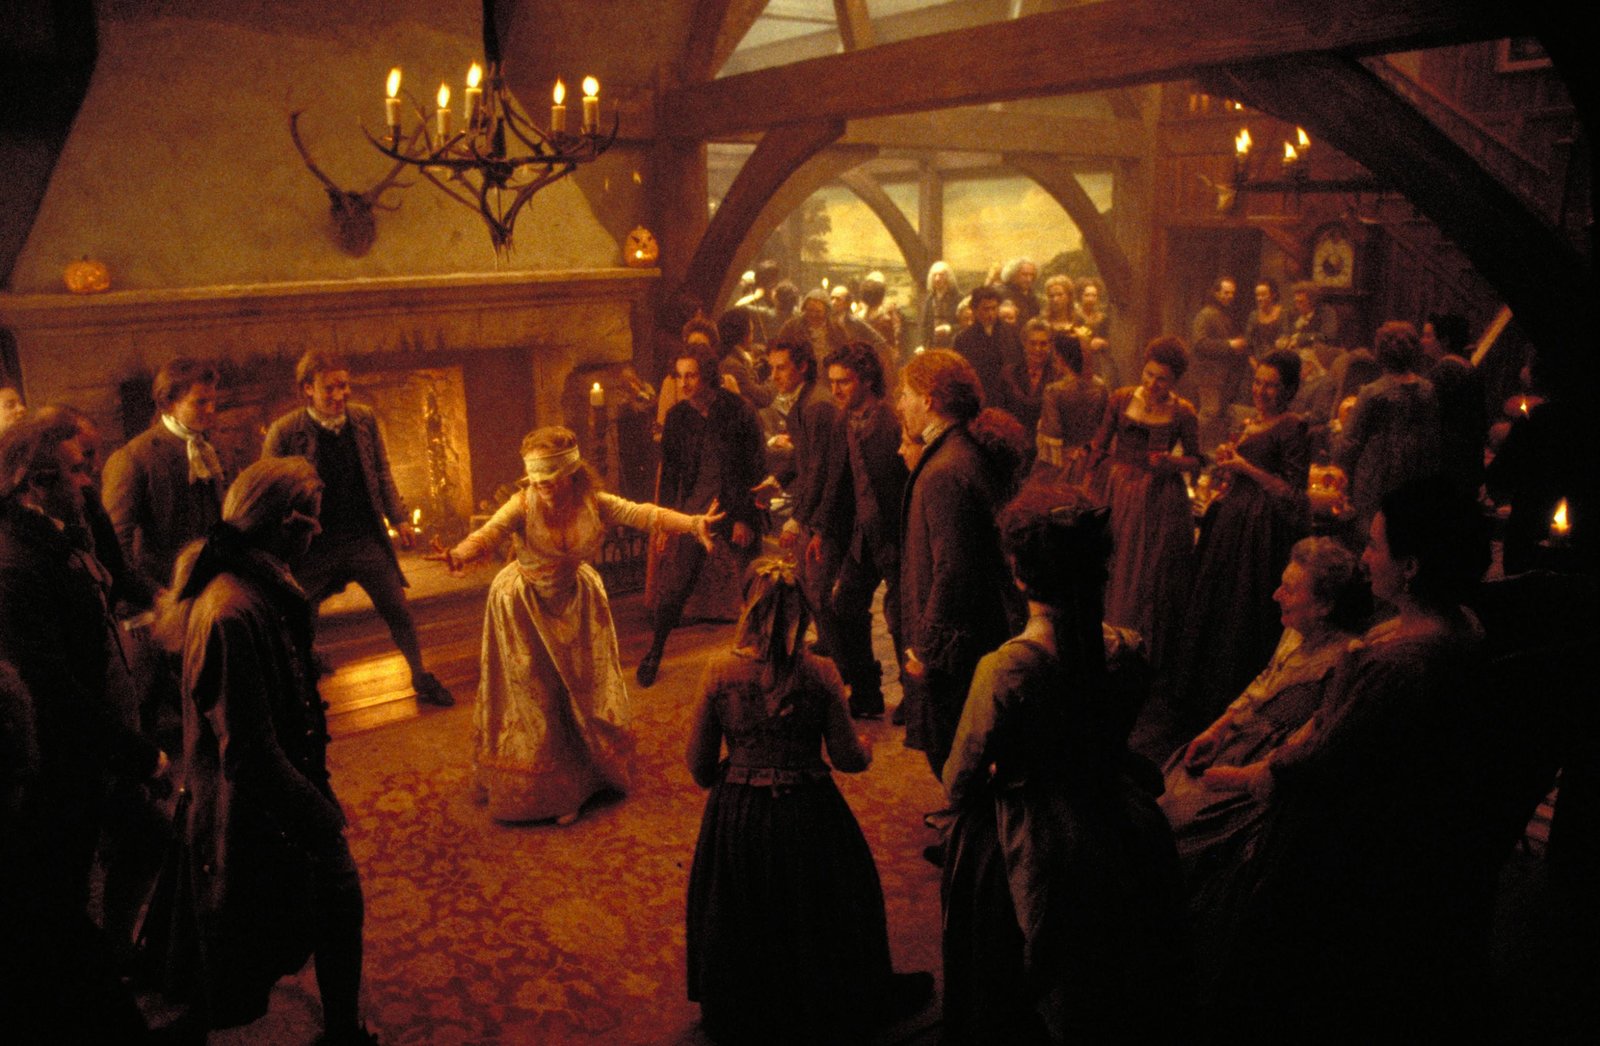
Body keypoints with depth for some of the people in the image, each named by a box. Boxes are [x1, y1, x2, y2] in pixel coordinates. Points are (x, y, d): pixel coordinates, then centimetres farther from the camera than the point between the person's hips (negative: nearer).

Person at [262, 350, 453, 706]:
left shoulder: (364, 419, -2)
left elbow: (382, 473, 10)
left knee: (398, 612, 9)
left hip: (366, 537, 3)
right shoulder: (285, 432, -13)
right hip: (315, 546, -3)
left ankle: (421, 678, 27)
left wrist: (397, 517, 8)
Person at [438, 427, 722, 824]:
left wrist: (692, 523, -39)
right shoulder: (523, 505, -23)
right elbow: (488, 534, -37)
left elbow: (643, 515, -24)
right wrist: (459, 555, -59)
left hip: (574, 601, 3)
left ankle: (579, 779, 36)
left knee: (585, 685, 12)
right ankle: (536, 788, 22)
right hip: (525, 605, -3)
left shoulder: (593, 503, -16)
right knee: (533, 694, 5)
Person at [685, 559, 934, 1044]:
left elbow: (698, 765, -6)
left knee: (745, 917, 23)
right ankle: (840, 1005, 43)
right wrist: (865, 747, 14)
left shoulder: (719, 671, -13)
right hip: (807, 814, -1)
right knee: (817, 909, 22)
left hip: (737, 817, 1)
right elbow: (846, 757, -9)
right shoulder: (819, 674, -16)